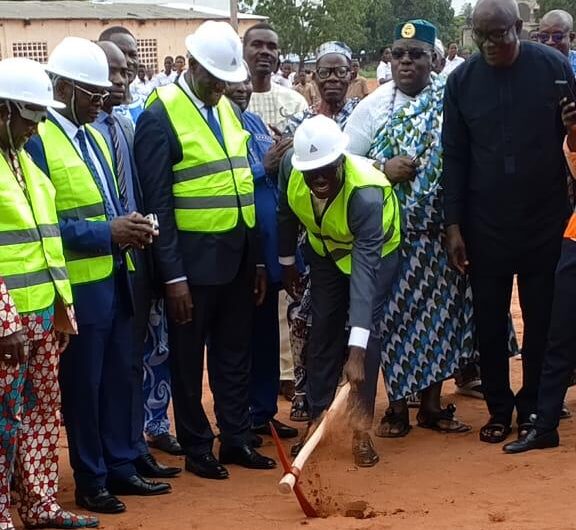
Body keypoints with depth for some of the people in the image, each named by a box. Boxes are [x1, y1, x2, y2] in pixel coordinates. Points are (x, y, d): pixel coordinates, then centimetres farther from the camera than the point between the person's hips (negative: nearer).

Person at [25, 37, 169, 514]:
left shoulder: (96, 134, 12)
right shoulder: (36, 140, -14)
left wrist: (132, 225, -2)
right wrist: (107, 232, -22)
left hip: (116, 277, 8)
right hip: (80, 285, -8)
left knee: (119, 378, 15)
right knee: (82, 385, 4)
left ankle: (120, 466, 27)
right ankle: (90, 481, 16)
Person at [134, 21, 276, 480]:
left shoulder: (228, 108, 9)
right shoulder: (160, 116, -12)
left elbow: (244, 185, 13)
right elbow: (158, 203, -14)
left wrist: (257, 258, 11)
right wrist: (173, 275, -16)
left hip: (238, 254, 7)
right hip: (193, 258, -6)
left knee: (235, 353, 15)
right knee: (189, 358, 7)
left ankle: (237, 439, 27)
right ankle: (197, 448, 19)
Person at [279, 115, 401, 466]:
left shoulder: (366, 193, -43)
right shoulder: (290, 169, -29)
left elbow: (364, 271, -49)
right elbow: (287, 213, -4)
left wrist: (357, 351, -53)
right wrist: (287, 261, 7)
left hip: (376, 251, -4)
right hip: (326, 250, 4)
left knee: (365, 330, -16)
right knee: (323, 329, 4)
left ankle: (362, 430, -5)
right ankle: (317, 421, 17)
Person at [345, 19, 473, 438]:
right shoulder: (374, 105, 1)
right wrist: (382, 169, -15)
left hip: (438, 228, 1)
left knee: (437, 310, 7)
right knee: (393, 311, 4)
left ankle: (432, 402, 20)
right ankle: (397, 404, 16)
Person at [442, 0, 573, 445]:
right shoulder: (462, 80, -2)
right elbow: (455, 157, 2)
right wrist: (454, 226, 0)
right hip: (485, 225, 1)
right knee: (490, 322, 7)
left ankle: (532, 409, 22)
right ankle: (498, 409, 21)